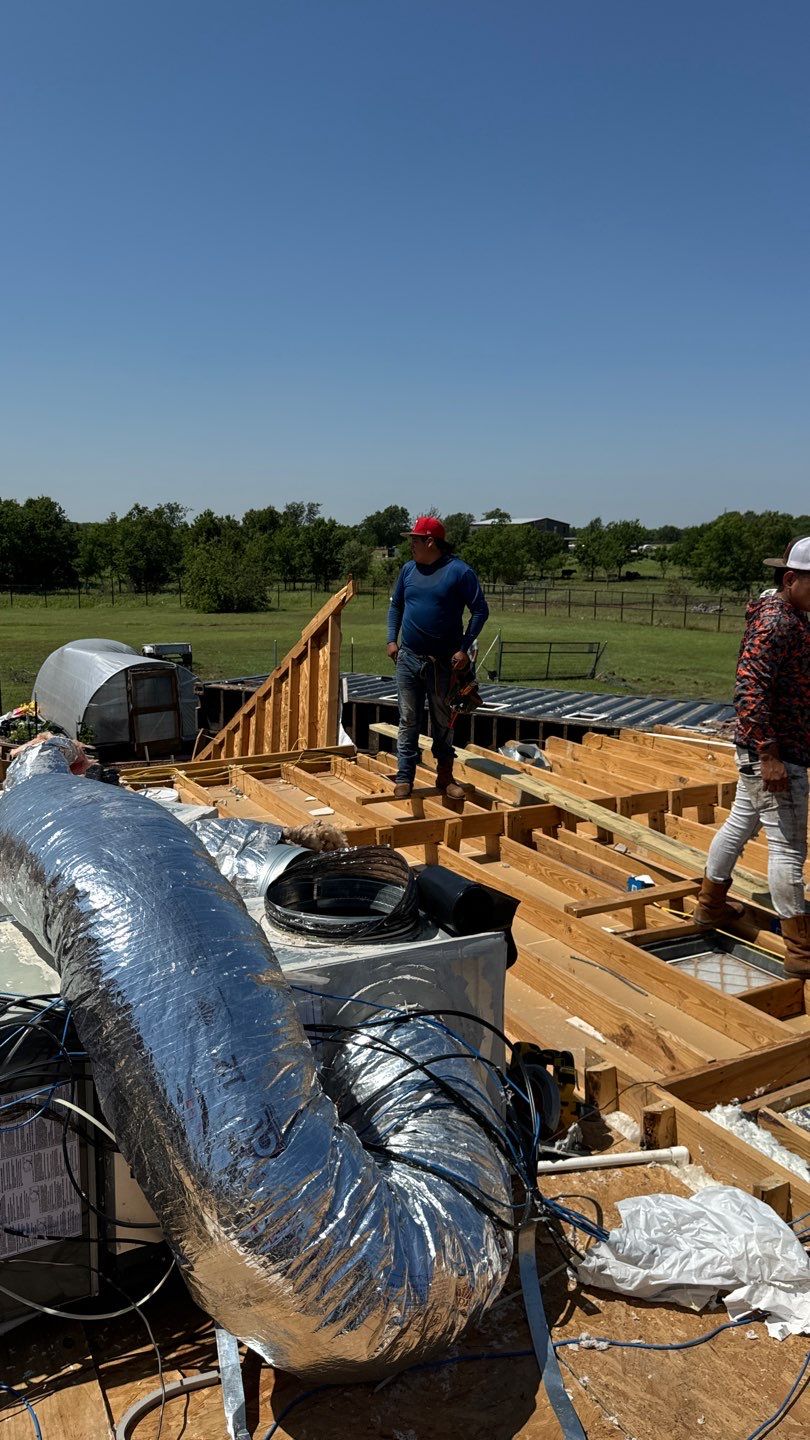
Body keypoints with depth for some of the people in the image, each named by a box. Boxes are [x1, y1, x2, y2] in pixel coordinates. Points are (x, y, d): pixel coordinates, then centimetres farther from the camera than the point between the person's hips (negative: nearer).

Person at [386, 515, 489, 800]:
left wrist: (465, 649, -12)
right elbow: (395, 606, 17)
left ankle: (445, 777, 22)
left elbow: (480, 610, -7)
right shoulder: (409, 569, 5)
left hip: (444, 662, -3)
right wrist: (392, 639, 5)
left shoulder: (459, 571, -9)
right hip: (408, 659, 3)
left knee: (444, 722, 9)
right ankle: (404, 779, 10)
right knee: (408, 721, 4)